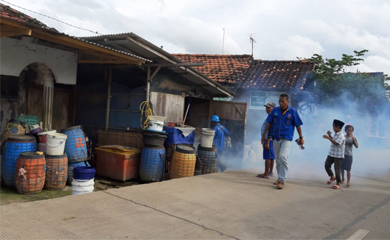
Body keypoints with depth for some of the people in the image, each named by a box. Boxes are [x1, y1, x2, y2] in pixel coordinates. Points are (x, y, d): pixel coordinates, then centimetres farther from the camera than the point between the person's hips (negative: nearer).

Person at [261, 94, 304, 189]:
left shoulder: (293, 111, -4)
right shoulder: (275, 110, 3)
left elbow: (298, 125, 3)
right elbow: (268, 123, 10)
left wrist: (301, 137, 6)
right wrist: (264, 135, 10)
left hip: (286, 139, -4)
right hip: (276, 138, 4)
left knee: (283, 157, -20)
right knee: (278, 159, 11)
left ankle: (282, 180, -14)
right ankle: (280, 178, 26)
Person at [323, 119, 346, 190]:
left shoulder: (341, 135, -17)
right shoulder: (335, 134, 11)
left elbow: (336, 143, -28)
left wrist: (328, 138, -29)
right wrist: (330, 135, 8)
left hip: (338, 155, -8)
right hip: (331, 154, 8)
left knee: (337, 169, -1)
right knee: (327, 165, 6)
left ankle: (338, 184, 9)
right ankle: (332, 177, 28)